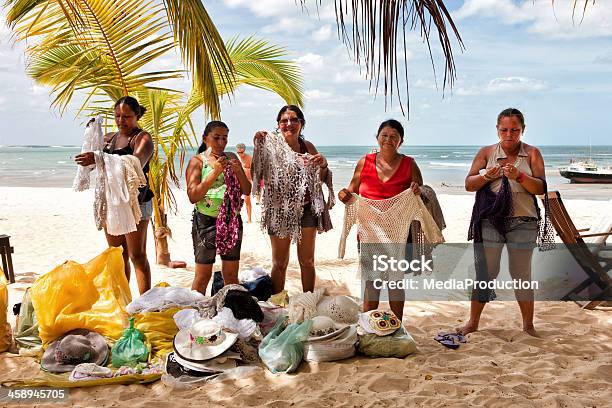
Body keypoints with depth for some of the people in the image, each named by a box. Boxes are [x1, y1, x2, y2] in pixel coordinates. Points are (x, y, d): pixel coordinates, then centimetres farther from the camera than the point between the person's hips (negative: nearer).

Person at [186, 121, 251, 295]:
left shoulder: (231, 158, 11)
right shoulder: (197, 161, -2)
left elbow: (247, 190, 10)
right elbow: (193, 196, -12)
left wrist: (238, 171, -9)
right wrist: (215, 172, -18)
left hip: (232, 220, 4)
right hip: (206, 221, -4)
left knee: (231, 274, 11)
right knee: (203, 275, 0)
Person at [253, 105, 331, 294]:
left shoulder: (307, 146, 3)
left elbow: (321, 180, 6)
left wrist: (323, 165, -15)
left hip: (306, 209, 3)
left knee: (307, 261, 12)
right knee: (280, 263, 5)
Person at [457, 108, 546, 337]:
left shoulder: (532, 154, 5)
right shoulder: (486, 153, 7)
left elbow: (541, 188, -3)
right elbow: (468, 184, 3)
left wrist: (519, 176, -20)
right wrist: (486, 176, -16)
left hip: (522, 221, 0)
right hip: (490, 220, 0)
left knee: (521, 273, 6)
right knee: (485, 271, 3)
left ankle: (528, 325, 19)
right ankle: (473, 322, 14)